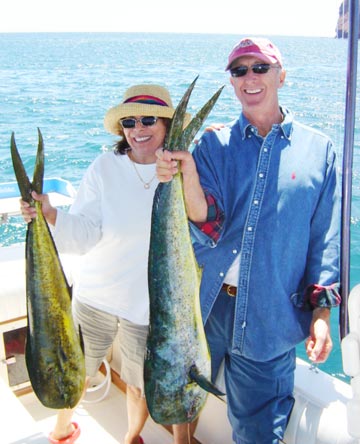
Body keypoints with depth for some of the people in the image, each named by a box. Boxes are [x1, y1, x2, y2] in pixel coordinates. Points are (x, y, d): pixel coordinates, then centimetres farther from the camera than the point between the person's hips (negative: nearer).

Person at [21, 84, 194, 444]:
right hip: (94, 295, 1)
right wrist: (50, 215, -33)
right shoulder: (105, 167, -10)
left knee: (140, 384, 18)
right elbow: (84, 236, -17)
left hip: (149, 303, 0)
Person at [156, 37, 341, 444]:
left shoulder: (317, 150, 0)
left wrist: (321, 310, -3)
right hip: (204, 304, 2)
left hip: (269, 317, -1)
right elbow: (207, 225, -11)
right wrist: (187, 175, -29)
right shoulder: (213, 144, 1)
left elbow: (326, 237, 2)